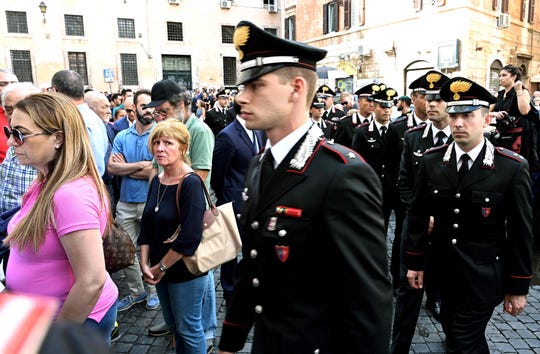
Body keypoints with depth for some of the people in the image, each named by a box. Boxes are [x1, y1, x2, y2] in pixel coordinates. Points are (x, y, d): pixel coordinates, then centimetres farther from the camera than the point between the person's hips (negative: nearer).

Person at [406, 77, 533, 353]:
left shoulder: (513, 167, -12)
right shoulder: (431, 160, -5)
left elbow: (521, 231, -7)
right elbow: (418, 214, 2)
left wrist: (519, 287, -2)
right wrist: (414, 262, 5)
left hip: (484, 277, -3)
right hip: (444, 272, 4)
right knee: (453, 331, 22)